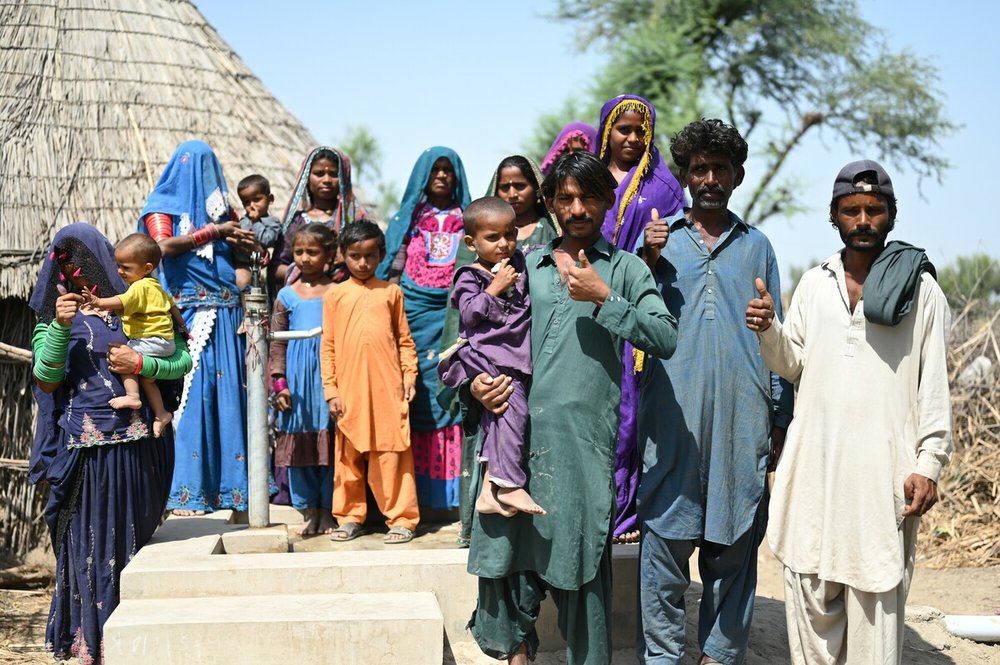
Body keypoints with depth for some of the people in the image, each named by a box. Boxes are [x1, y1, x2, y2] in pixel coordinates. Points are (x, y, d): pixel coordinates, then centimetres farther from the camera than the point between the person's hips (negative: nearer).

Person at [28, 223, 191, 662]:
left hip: (139, 441, 0)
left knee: (136, 531, 5)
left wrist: (140, 363, -11)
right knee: (90, 537, 2)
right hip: (85, 442, 0)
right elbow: (46, 378, -3)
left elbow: (183, 360, 4)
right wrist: (60, 327, -14)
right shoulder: (56, 315, 10)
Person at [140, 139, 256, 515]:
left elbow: (246, 254, 14)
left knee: (229, 393, 1)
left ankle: (229, 483, 5)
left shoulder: (222, 208, 19)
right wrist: (214, 231, -10)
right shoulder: (163, 207, 7)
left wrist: (240, 239, -8)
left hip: (227, 313, 4)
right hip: (190, 313, -4)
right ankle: (188, 491, -7)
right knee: (192, 394, -9)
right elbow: (165, 245, -12)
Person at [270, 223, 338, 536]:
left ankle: (328, 511, 10)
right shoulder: (287, 296, 7)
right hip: (297, 379, 2)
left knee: (330, 443, 0)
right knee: (298, 444, 4)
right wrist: (279, 382, 1)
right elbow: (277, 343, 9)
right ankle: (310, 510, 15)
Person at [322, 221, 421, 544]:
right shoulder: (335, 295, 7)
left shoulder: (391, 292, 8)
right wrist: (331, 390, 1)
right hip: (350, 392, 1)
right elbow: (327, 346, 6)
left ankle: (401, 519, 8)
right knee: (349, 457, 7)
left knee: (392, 455, 1)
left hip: (388, 389, -1)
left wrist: (409, 376, 2)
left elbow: (404, 340, 11)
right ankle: (350, 517, 20)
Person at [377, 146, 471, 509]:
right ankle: (418, 487, -2)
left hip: (455, 313, 0)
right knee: (418, 397, -3)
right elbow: (394, 270, 9)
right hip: (415, 312, 0)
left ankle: (452, 482, -6)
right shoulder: (407, 219, 14)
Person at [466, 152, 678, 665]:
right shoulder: (526, 266, 18)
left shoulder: (624, 269, 7)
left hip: (583, 437, -3)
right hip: (515, 430, 4)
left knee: (580, 567, -2)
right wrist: (475, 382, 5)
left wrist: (603, 298, -13)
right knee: (505, 553, 6)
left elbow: (665, 338, -7)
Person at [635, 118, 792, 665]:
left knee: (734, 541, 4)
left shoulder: (756, 246, 14)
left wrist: (781, 415, 10)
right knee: (665, 534, -3)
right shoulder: (659, 238, 10)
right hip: (673, 410, -1)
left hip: (742, 415, 1)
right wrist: (648, 262, -9)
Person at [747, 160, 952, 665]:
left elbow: (934, 385, 0)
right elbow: (792, 365, 12)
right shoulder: (814, 283, 12)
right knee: (811, 593, 7)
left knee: (876, 601, -3)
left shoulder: (920, 288, 2)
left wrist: (929, 464, -7)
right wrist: (769, 330, -7)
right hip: (815, 466, 4)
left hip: (884, 468, -3)